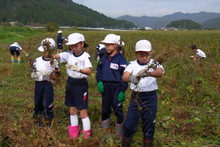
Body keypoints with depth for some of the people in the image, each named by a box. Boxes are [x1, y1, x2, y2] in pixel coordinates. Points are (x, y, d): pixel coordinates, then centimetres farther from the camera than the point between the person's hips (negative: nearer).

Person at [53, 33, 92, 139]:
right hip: (70, 82, 6)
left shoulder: (85, 56, -16)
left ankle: (86, 132, 16)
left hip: (81, 84, -6)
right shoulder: (69, 54, 0)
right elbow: (56, 56, -9)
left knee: (83, 111, 1)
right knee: (72, 109, 16)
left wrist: (78, 69, -49)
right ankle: (74, 131, 31)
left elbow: (89, 71, -31)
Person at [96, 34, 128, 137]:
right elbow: (99, 70, 15)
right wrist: (99, 82, -2)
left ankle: (120, 132, 20)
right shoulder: (104, 58, 8)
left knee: (117, 109, 3)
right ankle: (105, 129, 32)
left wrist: (122, 91, -14)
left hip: (116, 88, -5)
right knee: (105, 109, 15)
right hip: (105, 87, 6)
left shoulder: (121, 59, -10)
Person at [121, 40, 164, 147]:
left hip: (150, 98, -1)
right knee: (128, 125, 3)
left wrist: (148, 73, -48)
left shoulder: (154, 64, -4)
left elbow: (160, 73, -27)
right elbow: (124, 77, -20)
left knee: (149, 126, 10)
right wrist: (131, 78, -44)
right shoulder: (132, 64, -2)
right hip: (135, 97, 1)